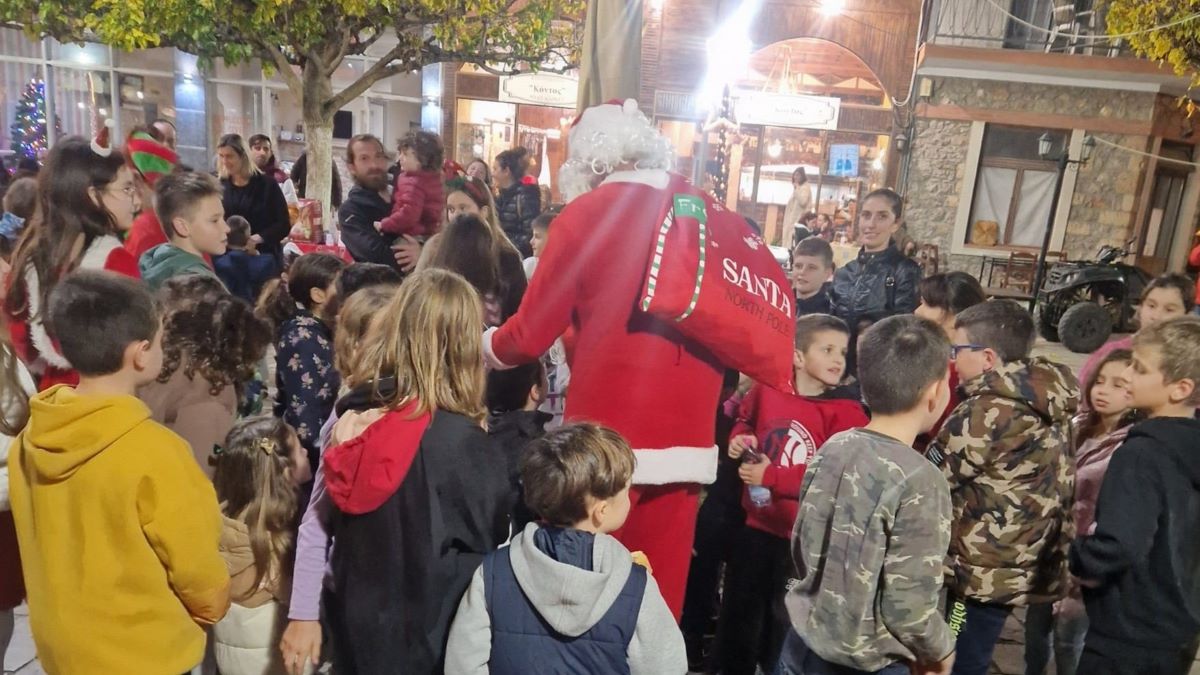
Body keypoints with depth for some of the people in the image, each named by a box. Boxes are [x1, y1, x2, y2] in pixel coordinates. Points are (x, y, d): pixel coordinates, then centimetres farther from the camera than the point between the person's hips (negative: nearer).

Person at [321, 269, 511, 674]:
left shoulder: (351, 420, -6)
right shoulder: (459, 440, -25)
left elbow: (315, 527, 4)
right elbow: (495, 538, -14)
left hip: (357, 623, 6)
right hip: (431, 634, -5)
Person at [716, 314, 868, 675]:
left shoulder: (845, 412, -15)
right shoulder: (765, 390, -3)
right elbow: (745, 420, 19)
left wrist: (770, 476, -23)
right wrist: (738, 439, -3)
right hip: (756, 525, 4)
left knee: (786, 623, 14)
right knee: (737, 614, 20)